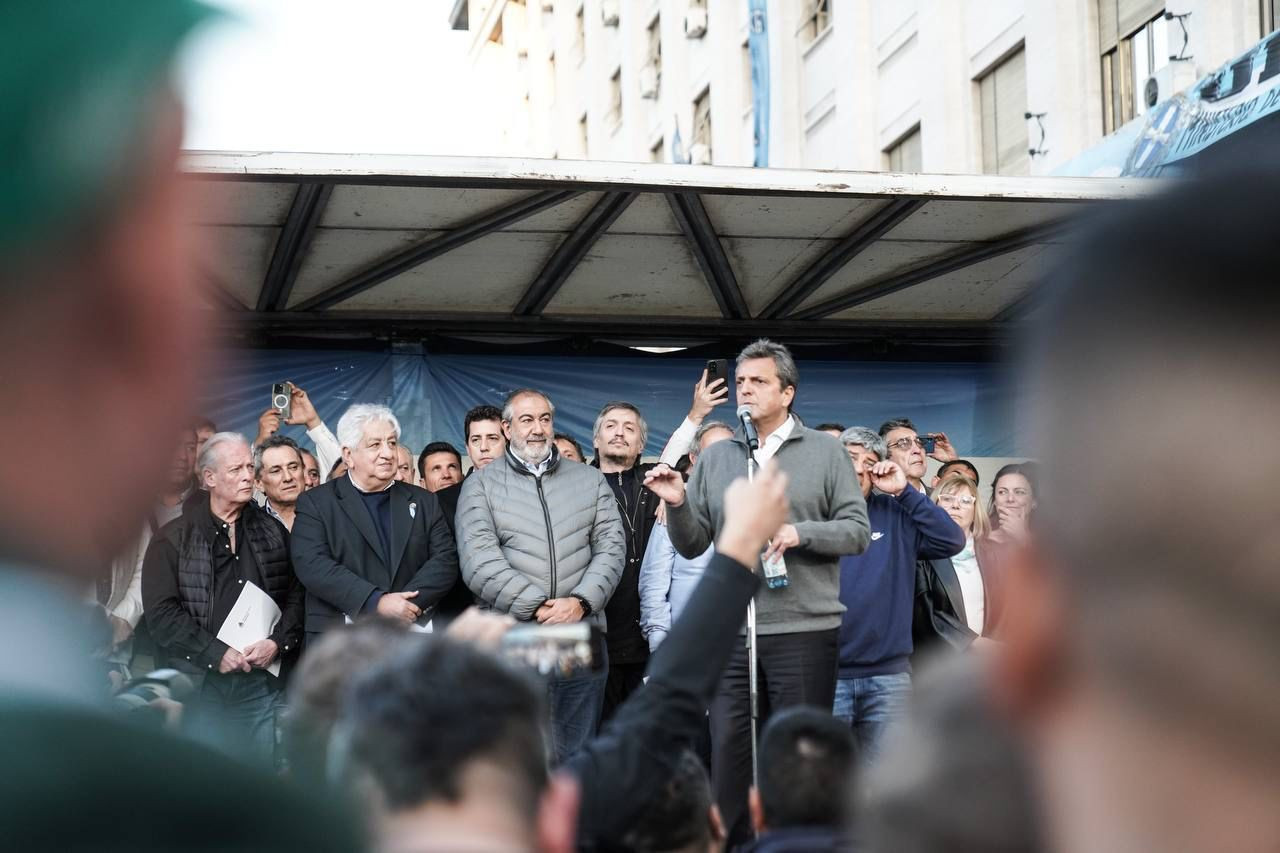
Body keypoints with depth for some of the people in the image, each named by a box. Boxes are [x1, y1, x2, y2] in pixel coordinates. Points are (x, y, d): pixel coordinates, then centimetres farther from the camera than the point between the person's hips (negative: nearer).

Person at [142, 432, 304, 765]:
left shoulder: (273, 533, 12)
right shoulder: (173, 538, 2)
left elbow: (296, 596, 10)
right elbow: (161, 612, -6)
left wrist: (277, 643, -7)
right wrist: (216, 653, -12)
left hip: (263, 680, 3)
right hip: (199, 682, -2)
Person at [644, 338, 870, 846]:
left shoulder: (825, 452, 5)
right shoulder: (716, 458, 12)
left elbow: (857, 531, -1)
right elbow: (692, 545, 10)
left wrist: (800, 533, -15)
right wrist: (678, 505, -8)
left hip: (804, 629, -3)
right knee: (729, 748, 4)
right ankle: (730, 838, 13)